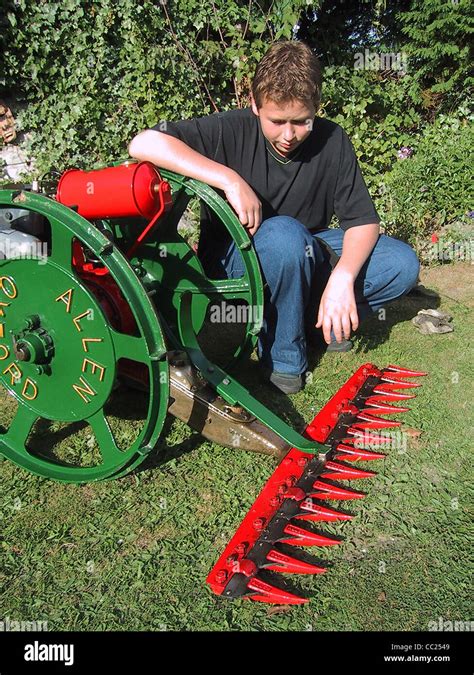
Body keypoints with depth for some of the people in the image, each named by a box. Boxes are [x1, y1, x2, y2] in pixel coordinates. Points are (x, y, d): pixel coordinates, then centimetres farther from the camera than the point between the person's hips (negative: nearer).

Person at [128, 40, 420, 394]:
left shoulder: (332, 140, -9)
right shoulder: (233, 130, -18)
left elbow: (364, 220, -10)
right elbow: (143, 144, -29)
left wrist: (341, 278, -30)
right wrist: (230, 179, -36)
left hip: (305, 258, 4)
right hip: (232, 259, -3)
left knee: (403, 264, -14)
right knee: (284, 234, -38)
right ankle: (283, 353, -16)